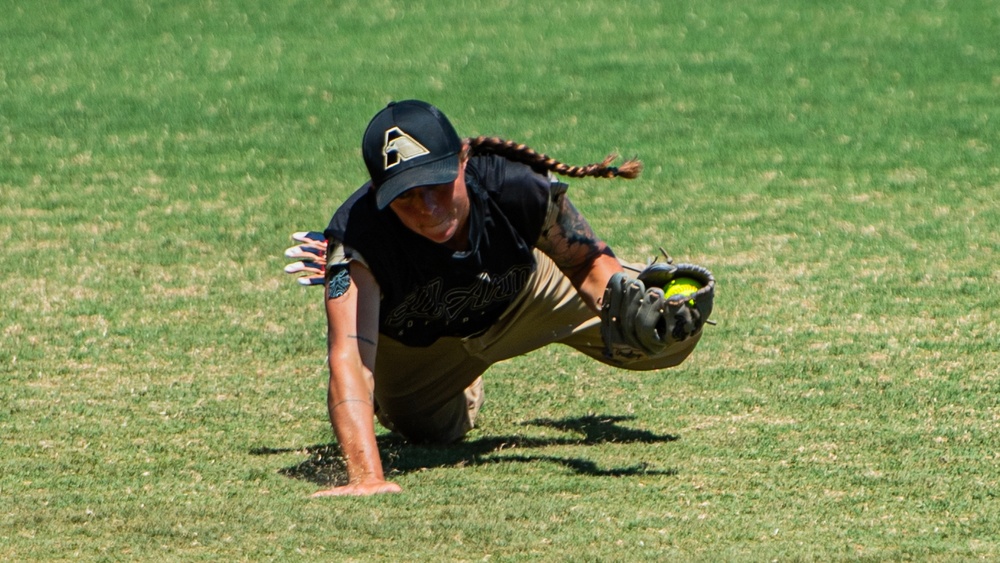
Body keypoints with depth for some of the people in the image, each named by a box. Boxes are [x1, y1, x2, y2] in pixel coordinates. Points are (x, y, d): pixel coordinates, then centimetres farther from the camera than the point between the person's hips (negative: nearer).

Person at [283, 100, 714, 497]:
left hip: (526, 295, 1)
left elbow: (587, 260, -19)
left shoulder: (521, 188, -40)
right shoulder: (357, 236, -46)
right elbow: (348, 360, -56)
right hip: (416, 344, -1)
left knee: (673, 333, -1)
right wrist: (366, 477, -71)